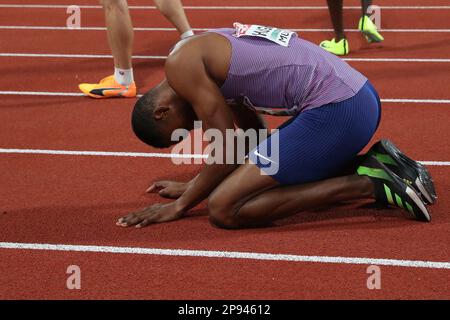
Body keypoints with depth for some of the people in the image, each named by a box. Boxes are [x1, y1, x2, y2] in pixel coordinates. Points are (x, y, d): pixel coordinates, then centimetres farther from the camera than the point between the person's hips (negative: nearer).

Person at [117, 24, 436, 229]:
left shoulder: (181, 65, -5)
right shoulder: (209, 49, 24)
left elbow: (227, 154, -7)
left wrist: (180, 205, 5)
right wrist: (192, 186, 34)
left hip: (334, 112, -10)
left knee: (224, 210, -8)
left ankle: (366, 183, -9)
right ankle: (377, 165, 13)